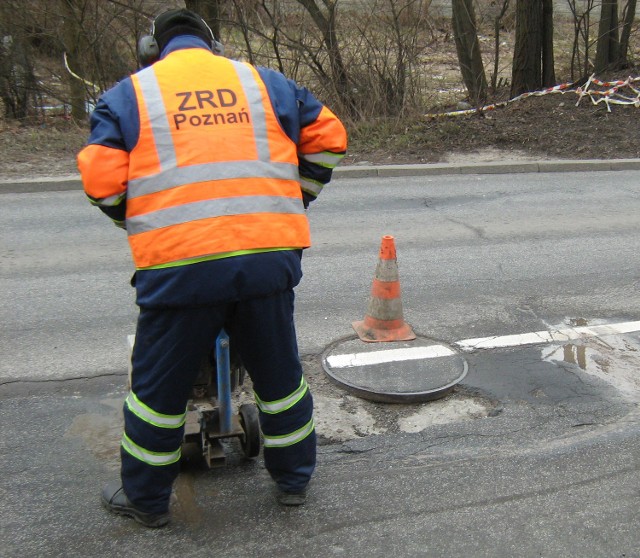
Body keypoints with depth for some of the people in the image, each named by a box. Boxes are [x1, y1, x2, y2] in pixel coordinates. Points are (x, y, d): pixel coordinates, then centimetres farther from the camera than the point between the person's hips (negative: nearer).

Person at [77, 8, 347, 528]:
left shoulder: (129, 93, 10)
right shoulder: (263, 80, 16)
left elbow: (101, 178, 0)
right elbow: (328, 136, 18)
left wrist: (138, 219, 19)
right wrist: (296, 199, 29)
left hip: (179, 265, -2)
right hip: (270, 257, 3)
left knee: (158, 386, 15)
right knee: (279, 374, 20)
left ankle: (146, 497, 31)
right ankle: (294, 479, 36)